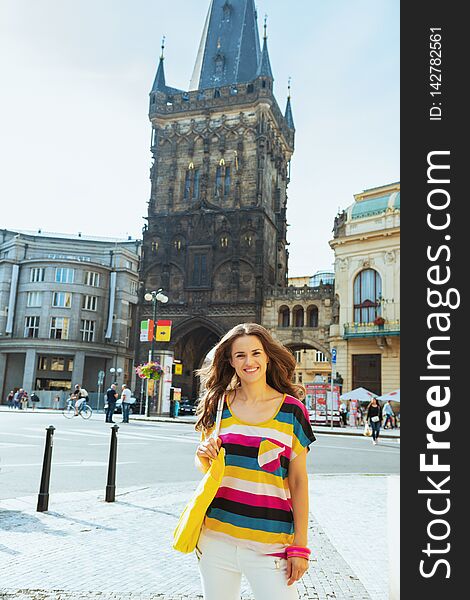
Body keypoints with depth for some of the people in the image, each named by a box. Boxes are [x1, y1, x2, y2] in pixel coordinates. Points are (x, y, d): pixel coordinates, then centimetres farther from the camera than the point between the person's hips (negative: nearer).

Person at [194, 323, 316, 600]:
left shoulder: (292, 410, -3)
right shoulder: (218, 405, 3)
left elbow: (298, 481, 0)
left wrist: (299, 546, -3)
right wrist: (204, 456, -9)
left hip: (270, 545, -2)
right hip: (216, 537, 2)